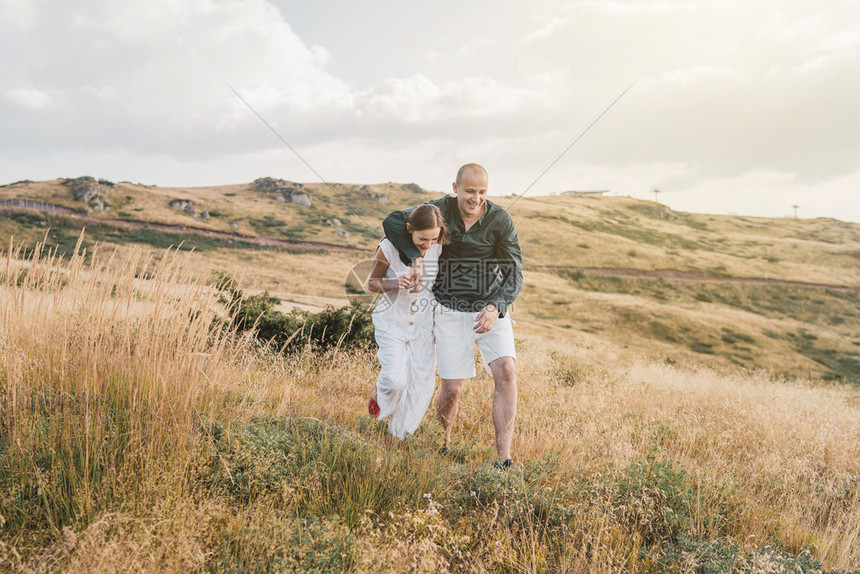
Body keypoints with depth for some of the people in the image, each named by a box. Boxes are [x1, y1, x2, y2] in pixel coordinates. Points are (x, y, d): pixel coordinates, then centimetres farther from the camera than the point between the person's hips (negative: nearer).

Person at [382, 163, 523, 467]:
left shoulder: (500, 220, -10)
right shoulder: (441, 209, -6)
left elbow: (514, 273, -10)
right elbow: (392, 221, -6)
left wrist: (496, 307, -27)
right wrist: (415, 257, -21)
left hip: (491, 308, 0)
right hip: (451, 311, 0)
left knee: (506, 371, -19)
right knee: (452, 388, -1)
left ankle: (504, 459, -12)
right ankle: (442, 443, 30)